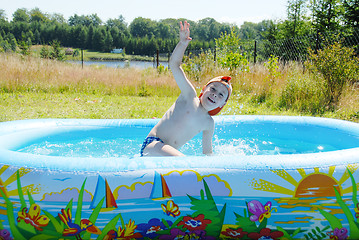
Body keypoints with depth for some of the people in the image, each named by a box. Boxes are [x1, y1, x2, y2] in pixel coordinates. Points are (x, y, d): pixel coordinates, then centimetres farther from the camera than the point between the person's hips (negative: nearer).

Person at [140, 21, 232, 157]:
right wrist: (182, 44, -22)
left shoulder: (209, 124, 12)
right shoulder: (189, 95, 0)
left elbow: (207, 151, 23)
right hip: (152, 144, -8)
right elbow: (174, 64, -8)